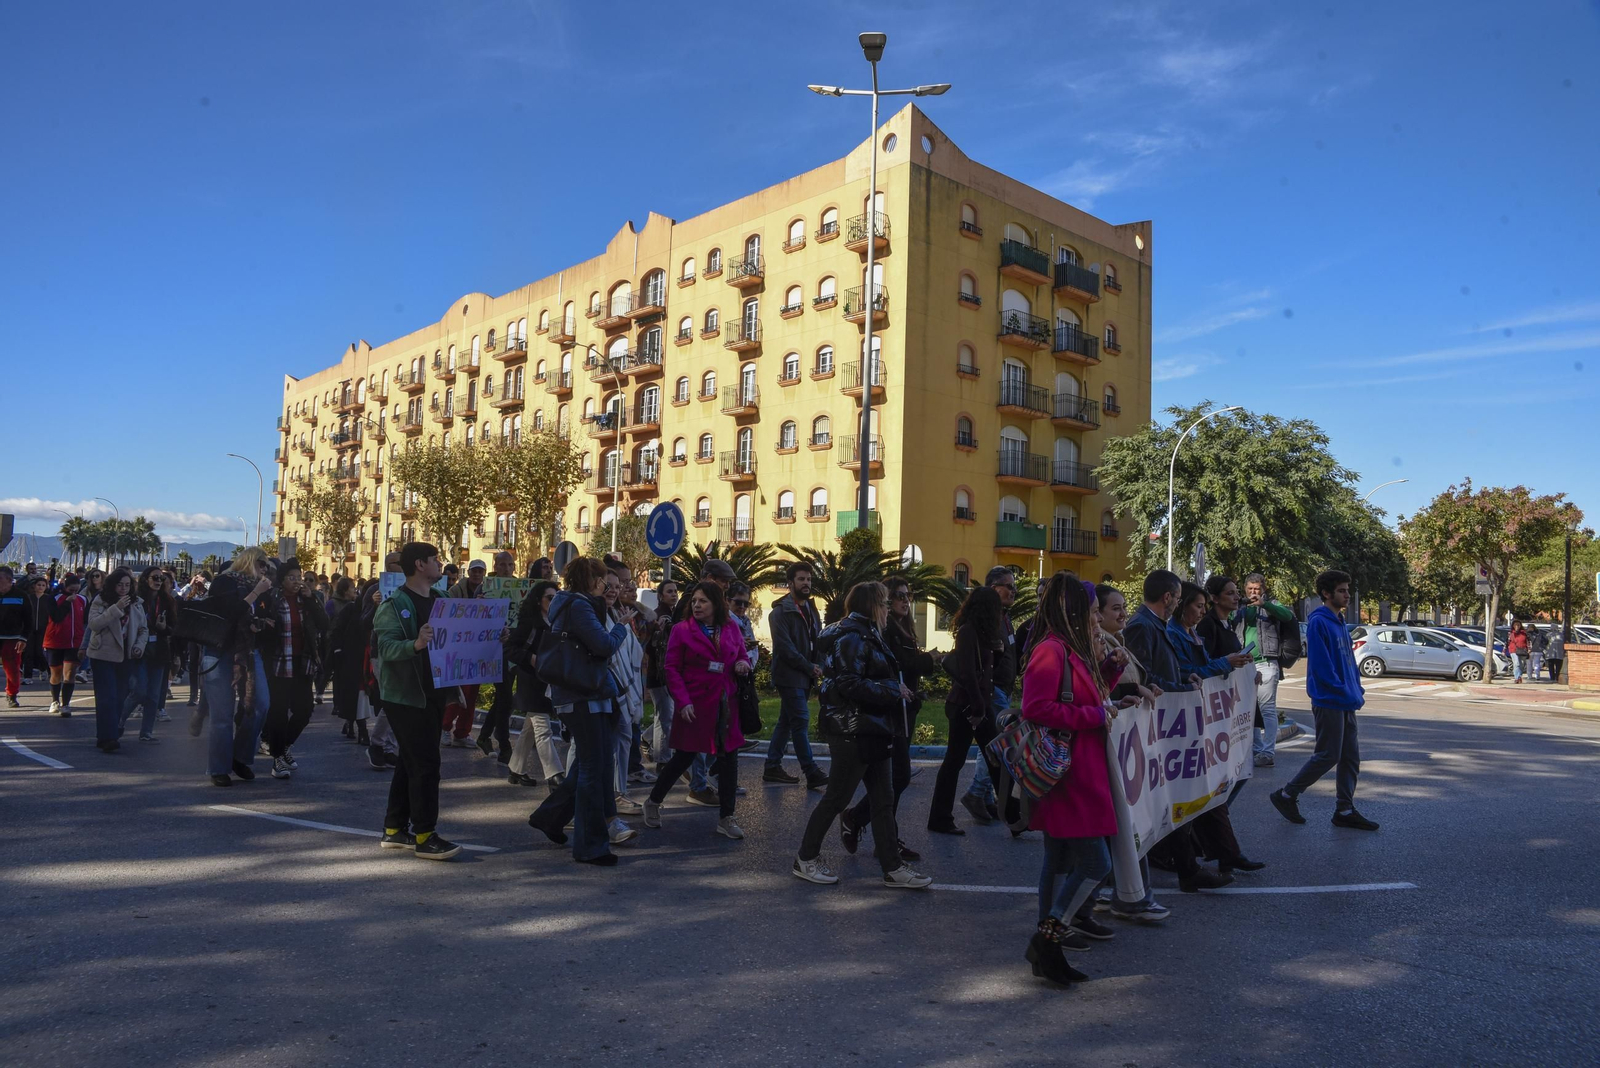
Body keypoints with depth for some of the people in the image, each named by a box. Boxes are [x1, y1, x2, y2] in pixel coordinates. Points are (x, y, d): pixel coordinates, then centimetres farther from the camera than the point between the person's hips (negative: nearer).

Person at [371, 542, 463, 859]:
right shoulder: (395, 605, -12)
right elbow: (387, 647, -24)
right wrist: (416, 644, -42)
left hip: (432, 694, 8)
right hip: (406, 697, -8)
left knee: (411, 762, 14)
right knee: (426, 763, -9)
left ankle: (394, 829, 23)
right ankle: (424, 836, -3)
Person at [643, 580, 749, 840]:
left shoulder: (732, 630, 7)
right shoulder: (682, 629, -3)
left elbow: (742, 657, 20)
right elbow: (672, 669, -5)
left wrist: (743, 664, -5)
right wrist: (683, 701, -16)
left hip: (726, 706, 4)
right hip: (694, 705, -4)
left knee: (729, 758, 4)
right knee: (684, 757, 3)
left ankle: (725, 819, 15)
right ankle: (653, 803, 25)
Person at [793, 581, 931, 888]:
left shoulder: (866, 635, 15)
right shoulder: (851, 637, -16)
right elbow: (850, 685, -24)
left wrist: (896, 688, 7)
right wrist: (893, 689, -18)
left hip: (872, 732, 10)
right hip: (852, 733, -10)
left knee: (883, 800, 10)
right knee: (837, 799, 1)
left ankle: (893, 867, 16)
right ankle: (805, 859, 17)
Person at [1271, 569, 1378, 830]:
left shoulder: (1339, 622, 15)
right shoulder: (1318, 622, -14)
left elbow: (1348, 660, 19)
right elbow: (1321, 665, -20)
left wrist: (1357, 689, 8)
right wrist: (1345, 693, -18)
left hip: (1346, 702, 9)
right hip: (1328, 701, -9)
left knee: (1351, 756, 10)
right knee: (1328, 756, -5)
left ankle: (1345, 810, 18)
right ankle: (1286, 795, 8)